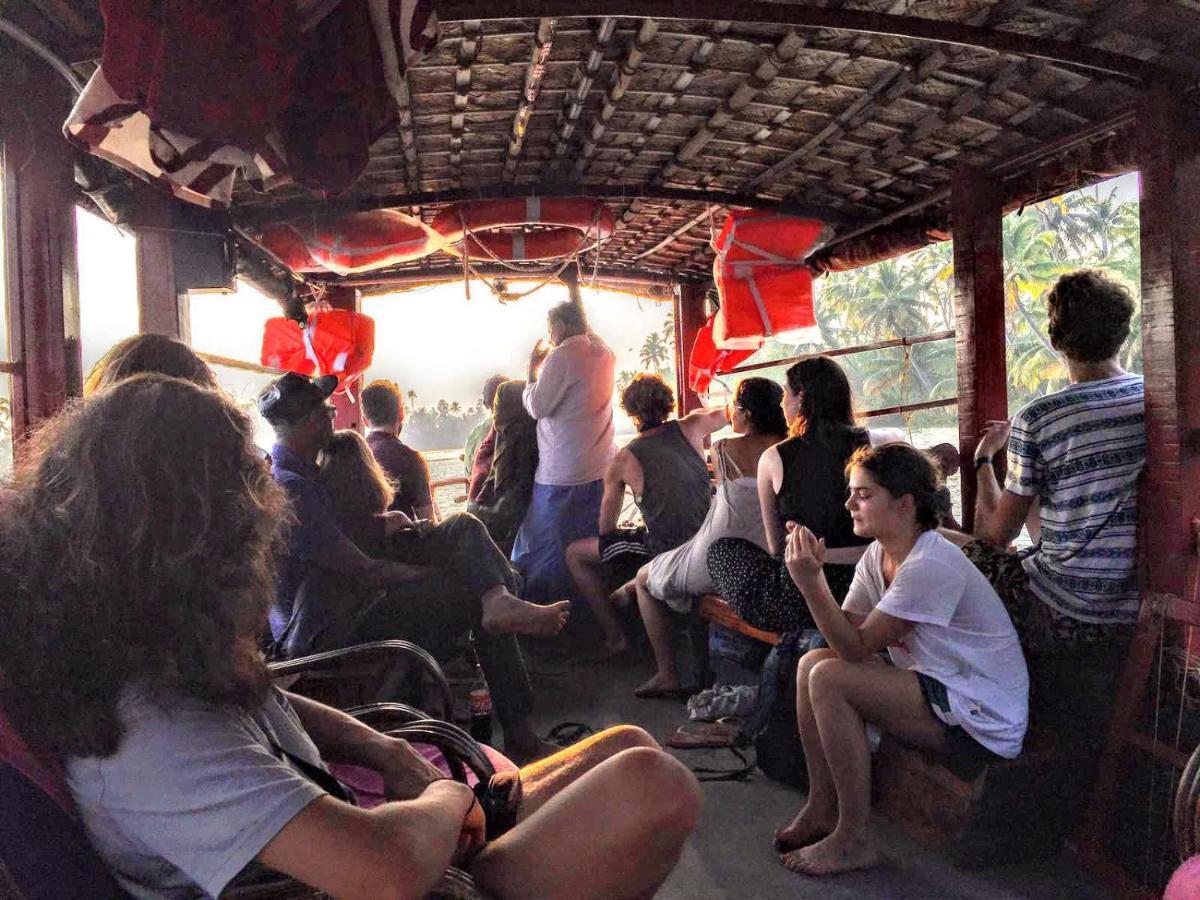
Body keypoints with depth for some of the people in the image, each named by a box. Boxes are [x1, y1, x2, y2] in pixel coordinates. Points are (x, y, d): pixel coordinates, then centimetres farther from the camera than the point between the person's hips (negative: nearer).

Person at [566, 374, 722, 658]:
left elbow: (605, 529, 4)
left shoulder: (623, 461, -7)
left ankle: (613, 635, 7)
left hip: (667, 552, -5)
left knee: (574, 554, 10)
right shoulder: (690, 428, -2)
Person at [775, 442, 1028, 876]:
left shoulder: (930, 565, -24)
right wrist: (814, 573, -11)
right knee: (811, 663, 1)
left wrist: (810, 583, -26)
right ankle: (822, 807, 12)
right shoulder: (879, 555, 6)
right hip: (938, 689, 10)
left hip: (983, 720, -10)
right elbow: (844, 635, 0)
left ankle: (853, 840, -9)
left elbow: (857, 648, -24)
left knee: (829, 679, -22)